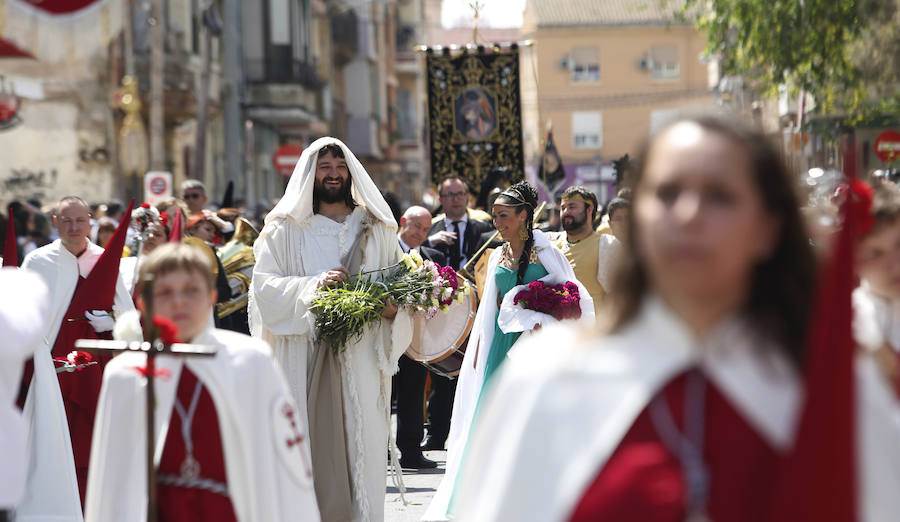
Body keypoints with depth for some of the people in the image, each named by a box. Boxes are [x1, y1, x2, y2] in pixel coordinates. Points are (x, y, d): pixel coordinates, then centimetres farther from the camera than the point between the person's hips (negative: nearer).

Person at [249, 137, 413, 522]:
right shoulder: (286, 230, 8)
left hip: (361, 357, 2)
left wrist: (393, 308, -8)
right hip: (305, 357, -2)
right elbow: (264, 285, -2)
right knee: (311, 446, -5)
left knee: (360, 443, -2)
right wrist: (314, 285, -16)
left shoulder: (376, 228, 15)